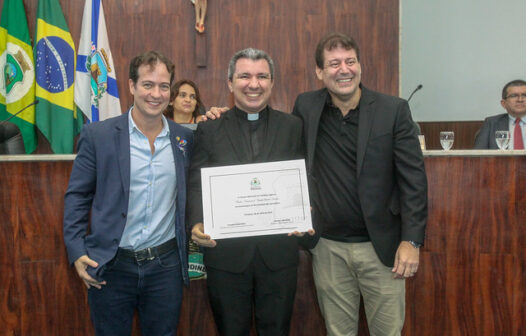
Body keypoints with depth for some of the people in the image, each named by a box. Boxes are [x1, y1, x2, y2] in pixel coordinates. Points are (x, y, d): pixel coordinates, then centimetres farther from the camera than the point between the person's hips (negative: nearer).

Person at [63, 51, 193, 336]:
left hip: (166, 266, 2)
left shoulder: (185, 138, 4)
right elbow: (77, 196, 0)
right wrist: (77, 251, -7)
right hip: (111, 267, -2)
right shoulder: (97, 135, -4)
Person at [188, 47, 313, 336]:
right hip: (225, 252, 0)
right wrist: (197, 223, -18)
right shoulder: (209, 129, 3)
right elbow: (196, 185, -1)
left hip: (279, 251, 1)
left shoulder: (292, 127, 5)